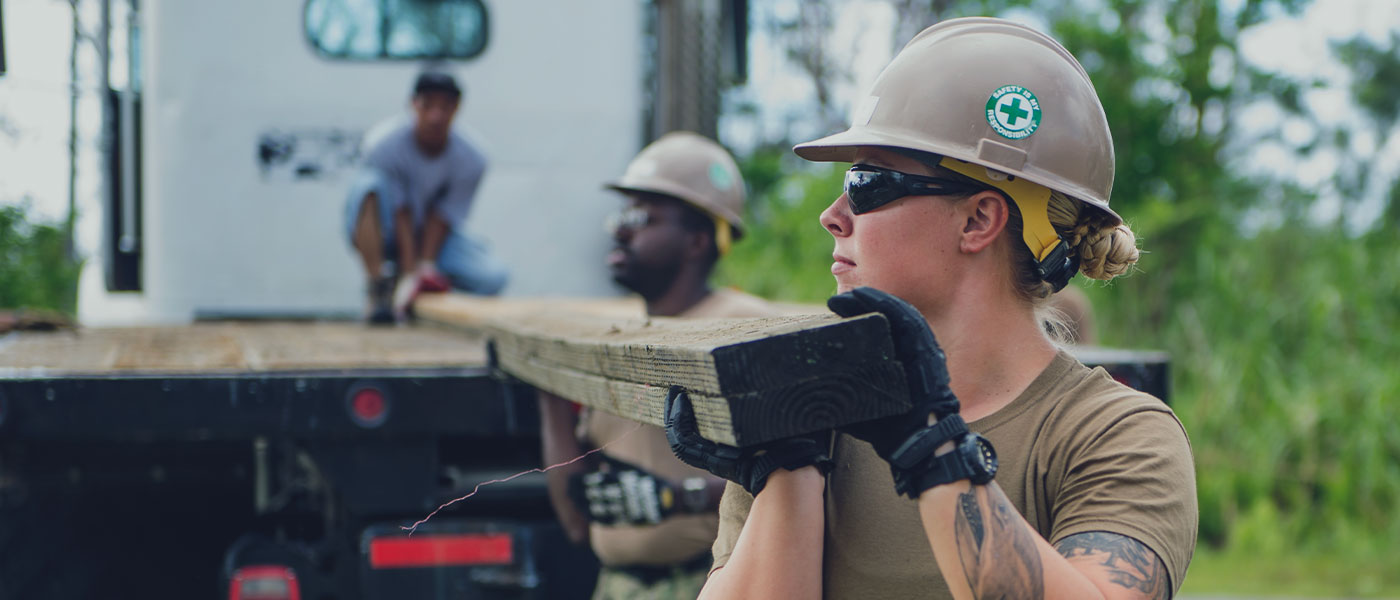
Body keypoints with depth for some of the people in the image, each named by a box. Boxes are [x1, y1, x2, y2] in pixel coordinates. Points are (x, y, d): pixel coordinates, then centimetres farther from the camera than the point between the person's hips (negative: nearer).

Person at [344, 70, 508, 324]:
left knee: (494, 276, -23)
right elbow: (401, 214, -22)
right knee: (369, 183, -34)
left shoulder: (471, 161, -16)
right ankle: (378, 287, -29)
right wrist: (410, 272, -29)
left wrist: (425, 267, -25)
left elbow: (442, 218, -14)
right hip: (384, 235, -2)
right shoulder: (386, 149, -21)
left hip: (433, 239, 2)